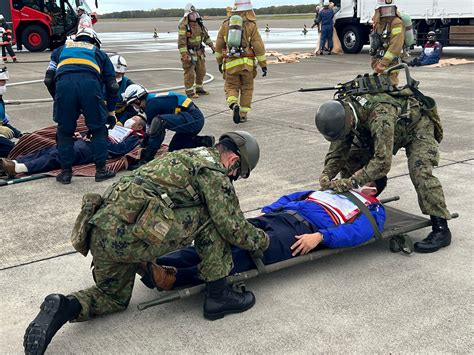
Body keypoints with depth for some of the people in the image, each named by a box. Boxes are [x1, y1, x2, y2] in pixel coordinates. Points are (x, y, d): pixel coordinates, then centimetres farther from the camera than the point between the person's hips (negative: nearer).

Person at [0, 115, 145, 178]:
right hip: (82, 142, 8)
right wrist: (81, 135, 13)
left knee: (57, 157, -28)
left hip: (93, 149, -8)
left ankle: (18, 169, -42)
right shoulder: (117, 127, 38)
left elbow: (120, 149, -8)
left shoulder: (133, 137, 13)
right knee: (48, 151, -14)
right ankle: (14, 163, -26)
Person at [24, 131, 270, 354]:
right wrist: (262, 240, 19)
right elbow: (232, 226, 1)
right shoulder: (213, 170, 2)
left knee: (114, 297, 29)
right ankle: (218, 296, 9)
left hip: (100, 231, 9)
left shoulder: (184, 156, 28)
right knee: (211, 217, 5)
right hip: (133, 233, -9)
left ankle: (64, 307, 3)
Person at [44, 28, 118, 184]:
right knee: (98, 129, 17)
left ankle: (66, 172, 20)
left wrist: (58, 98, 40)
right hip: (90, 83, 0)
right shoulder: (99, 53, 34)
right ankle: (101, 170, 19)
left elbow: (48, 80, 25)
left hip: (64, 83, 1)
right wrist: (111, 112, 37)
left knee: (64, 131, 17)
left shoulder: (61, 50, 36)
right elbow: (112, 86, 27)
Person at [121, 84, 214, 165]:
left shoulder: (151, 104, -13)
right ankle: (204, 141, 12)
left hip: (193, 119, -11)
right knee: (173, 149, 16)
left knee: (158, 121, -27)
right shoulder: (153, 99, 16)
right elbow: (161, 131, 22)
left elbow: (151, 131, -8)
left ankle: (148, 157, -19)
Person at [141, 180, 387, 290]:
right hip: (279, 215, 6)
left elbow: (357, 232, -5)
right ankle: (157, 264, -35)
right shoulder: (334, 189, 38)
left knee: (248, 251, -32)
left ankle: (173, 277, -48)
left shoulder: (373, 210, 17)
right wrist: (266, 211, 17)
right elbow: (294, 196, 34)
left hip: (305, 228, -6)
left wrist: (320, 236, -22)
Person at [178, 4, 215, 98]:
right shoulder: (183, 26, -18)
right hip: (188, 52, -8)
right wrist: (184, 55, -27)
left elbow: (205, 35, 18)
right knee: (190, 73, -5)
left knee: (201, 71, 14)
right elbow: (181, 41, -22)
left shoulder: (199, 23, 5)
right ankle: (190, 92, 3)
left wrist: (211, 45, 16)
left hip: (199, 51, 8)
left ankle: (199, 88, 29)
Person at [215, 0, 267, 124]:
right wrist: (263, 65, 2)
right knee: (246, 89, 13)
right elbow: (258, 47, -5)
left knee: (231, 88, 10)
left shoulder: (226, 24, 5)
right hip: (247, 63, -1)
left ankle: (234, 105, -19)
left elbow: (219, 45, 10)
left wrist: (219, 61, 23)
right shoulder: (251, 25, -3)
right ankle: (243, 115, 15)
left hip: (230, 63, 1)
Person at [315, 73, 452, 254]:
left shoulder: (381, 115, -46)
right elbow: (337, 152, -15)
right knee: (351, 158, -3)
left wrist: (350, 182, -50)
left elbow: (382, 162, -49)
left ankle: (441, 229, -20)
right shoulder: (342, 111, -23)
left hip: (417, 124, -7)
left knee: (420, 171, -26)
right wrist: (327, 175, -32)